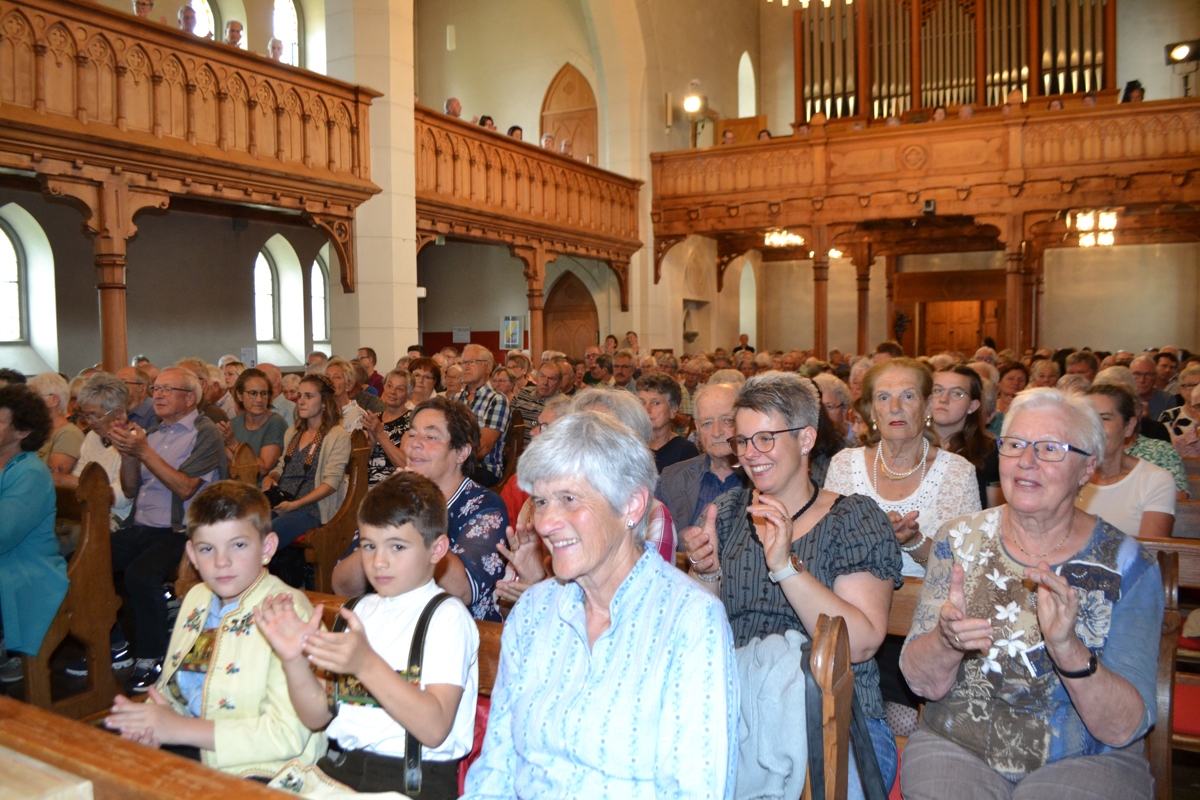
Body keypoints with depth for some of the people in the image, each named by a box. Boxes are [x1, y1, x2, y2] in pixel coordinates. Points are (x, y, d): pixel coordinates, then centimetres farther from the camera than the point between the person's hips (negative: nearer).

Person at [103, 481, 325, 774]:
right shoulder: (197, 598, 10)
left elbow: (288, 735, -23)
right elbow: (170, 687, 18)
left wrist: (179, 727, -19)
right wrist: (147, 727, -6)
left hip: (252, 769, -8)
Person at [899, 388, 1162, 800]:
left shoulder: (1128, 565, -5)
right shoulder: (960, 539, 0)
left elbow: (1124, 730, -10)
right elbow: (923, 684, -3)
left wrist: (1067, 648, -28)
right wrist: (947, 639, -24)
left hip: (1083, 760, 0)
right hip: (954, 746, 0)